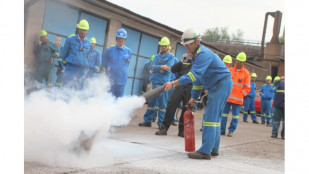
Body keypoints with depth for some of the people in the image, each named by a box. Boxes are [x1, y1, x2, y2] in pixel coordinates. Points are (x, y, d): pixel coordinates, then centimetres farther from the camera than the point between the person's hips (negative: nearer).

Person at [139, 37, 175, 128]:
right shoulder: (157, 56, 17)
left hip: (162, 83, -5)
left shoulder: (171, 57, 2)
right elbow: (152, 66, 1)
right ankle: (147, 121, 15)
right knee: (151, 102, 8)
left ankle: (161, 123, 4)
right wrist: (161, 67, -15)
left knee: (162, 104, -2)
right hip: (154, 82, 5)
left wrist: (156, 68, -7)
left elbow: (167, 70, -11)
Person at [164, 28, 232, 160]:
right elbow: (198, 77, 20)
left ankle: (205, 151, -16)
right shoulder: (196, 55, 14)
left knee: (210, 117, -14)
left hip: (222, 84, -11)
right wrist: (194, 97, 16)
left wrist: (174, 83, -39)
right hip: (215, 87, 11)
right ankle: (213, 149, 19)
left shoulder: (203, 54, -21)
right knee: (214, 117, 13)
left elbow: (194, 74, -33)